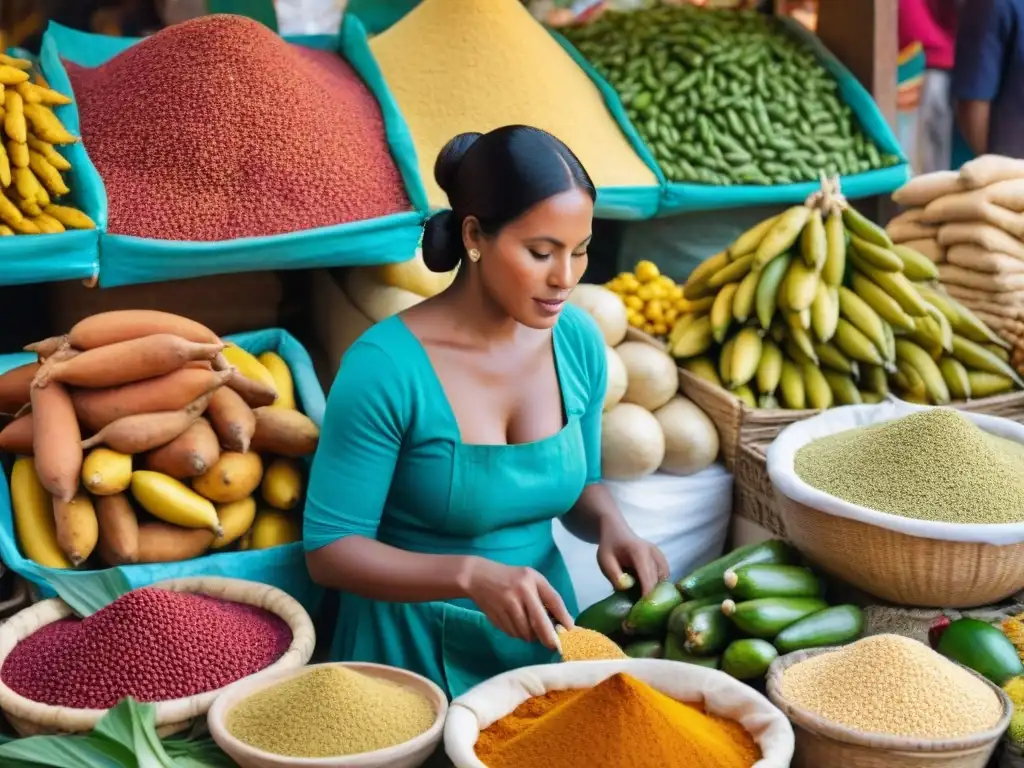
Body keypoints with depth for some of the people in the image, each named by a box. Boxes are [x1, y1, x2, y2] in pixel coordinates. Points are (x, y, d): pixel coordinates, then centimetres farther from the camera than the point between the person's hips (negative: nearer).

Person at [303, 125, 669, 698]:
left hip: (539, 635, 4)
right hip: (417, 649, -3)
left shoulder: (579, 342, -5)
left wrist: (610, 524, -10)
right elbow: (330, 549, -15)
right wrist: (470, 574, -28)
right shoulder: (387, 366, -20)